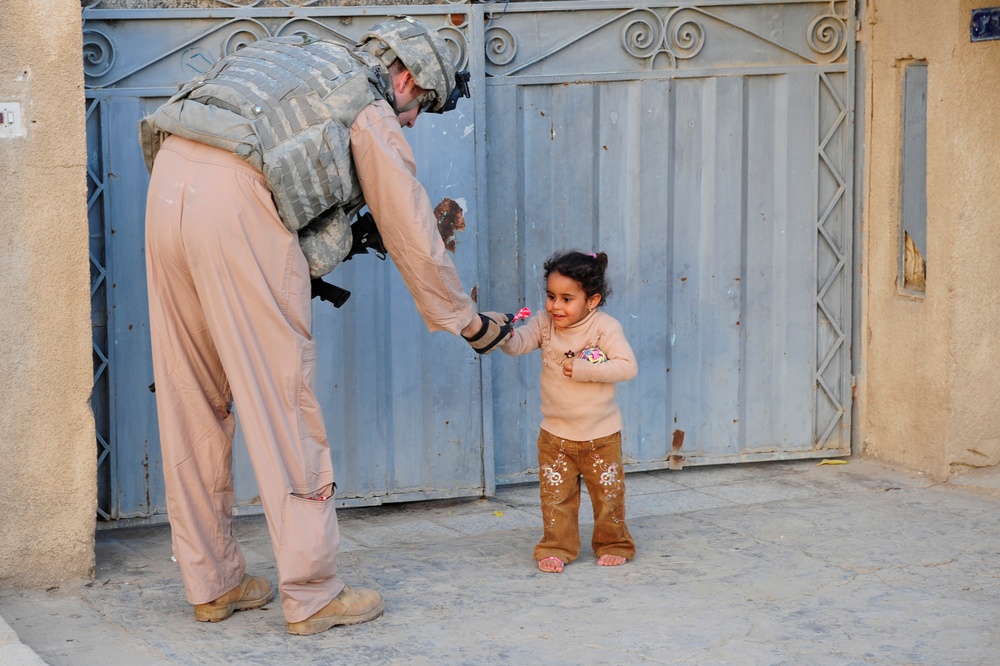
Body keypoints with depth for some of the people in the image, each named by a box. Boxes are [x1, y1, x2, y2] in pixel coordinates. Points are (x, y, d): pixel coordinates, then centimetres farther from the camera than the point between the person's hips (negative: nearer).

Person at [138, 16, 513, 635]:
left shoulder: (301, 55, 31)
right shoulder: (373, 114, 11)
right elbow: (416, 241, 14)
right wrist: (473, 323, 26)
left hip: (169, 181, 8)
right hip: (238, 200, -7)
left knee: (192, 397, 12)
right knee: (282, 395, -1)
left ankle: (212, 583, 20)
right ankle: (312, 595, 3)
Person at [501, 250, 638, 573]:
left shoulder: (605, 327, -14)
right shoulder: (544, 324, -4)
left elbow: (628, 366, -21)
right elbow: (518, 344, -16)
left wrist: (583, 370, -26)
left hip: (601, 434, -2)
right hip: (555, 433, 2)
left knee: (608, 493, 9)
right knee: (555, 495, 5)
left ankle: (613, 544, 26)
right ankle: (557, 548, 17)